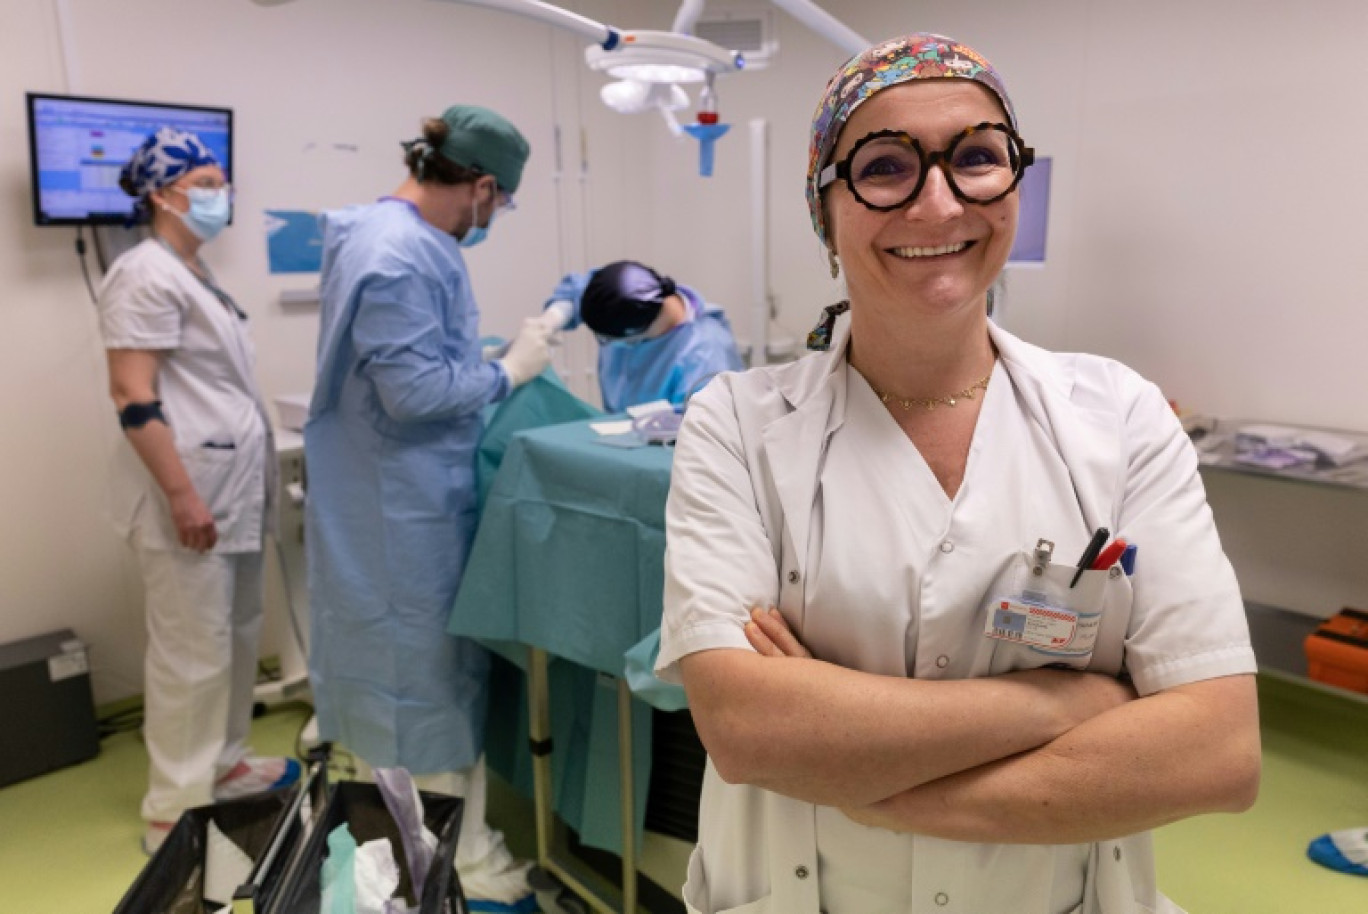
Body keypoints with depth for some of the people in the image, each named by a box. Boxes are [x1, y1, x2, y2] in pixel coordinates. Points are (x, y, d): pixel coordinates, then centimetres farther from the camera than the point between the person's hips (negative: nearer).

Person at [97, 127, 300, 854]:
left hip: (231, 489, 10)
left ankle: (223, 764, 33)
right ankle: (176, 811, 12)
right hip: (190, 494, -10)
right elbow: (133, 397, -21)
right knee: (193, 653, -2)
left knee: (237, 636, 17)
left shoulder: (194, 275, 16)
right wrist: (182, 495, -24)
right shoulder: (146, 275, -13)